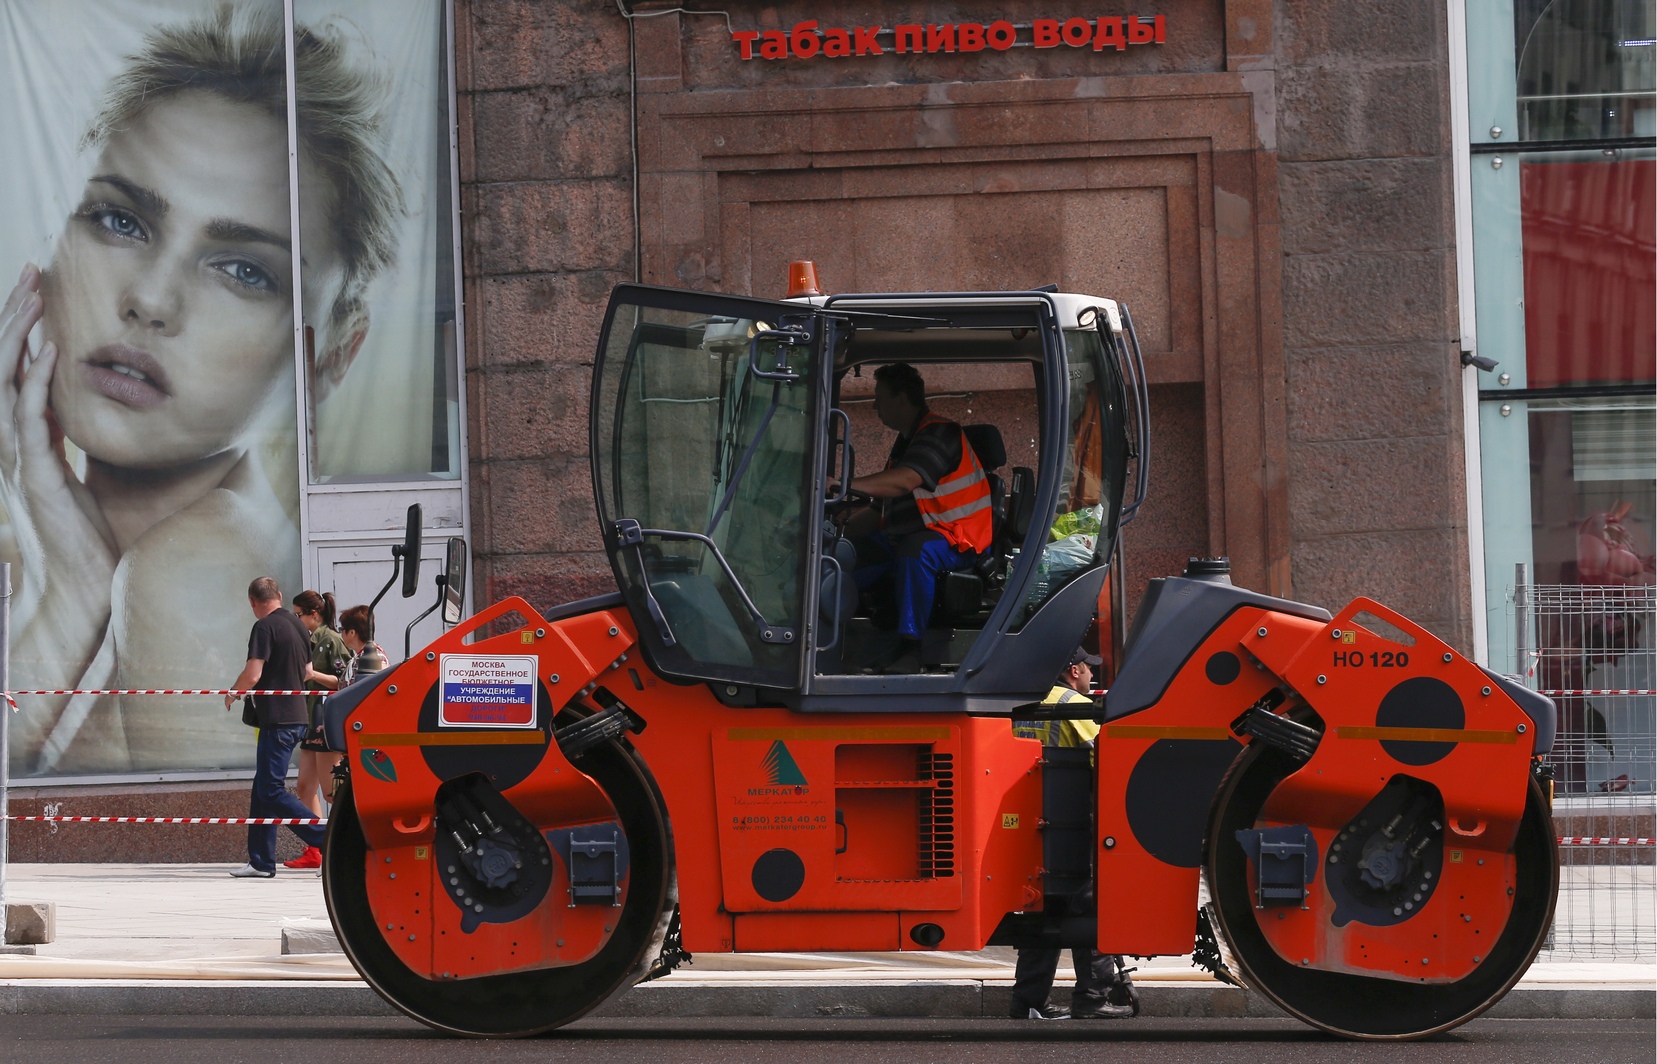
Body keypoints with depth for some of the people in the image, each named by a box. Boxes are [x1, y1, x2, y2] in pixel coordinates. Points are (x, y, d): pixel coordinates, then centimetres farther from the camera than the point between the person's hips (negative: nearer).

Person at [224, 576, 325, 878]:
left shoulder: (265, 627, -13)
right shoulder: (298, 626, 13)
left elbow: (252, 675, -19)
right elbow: (306, 672, 23)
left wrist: (232, 693, -1)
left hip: (276, 719, -9)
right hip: (298, 715, 9)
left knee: (272, 792, -8)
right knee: (262, 789, 13)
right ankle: (261, 861, 14)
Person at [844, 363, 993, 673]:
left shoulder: (939, 433, -10)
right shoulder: (904, 443, 22)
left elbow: (907, 480, -30)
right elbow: (879, 512, 23)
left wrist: (847, 484, -36)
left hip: (957, 542, -10)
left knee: (915, 549, -40)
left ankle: (909, 648, -44)